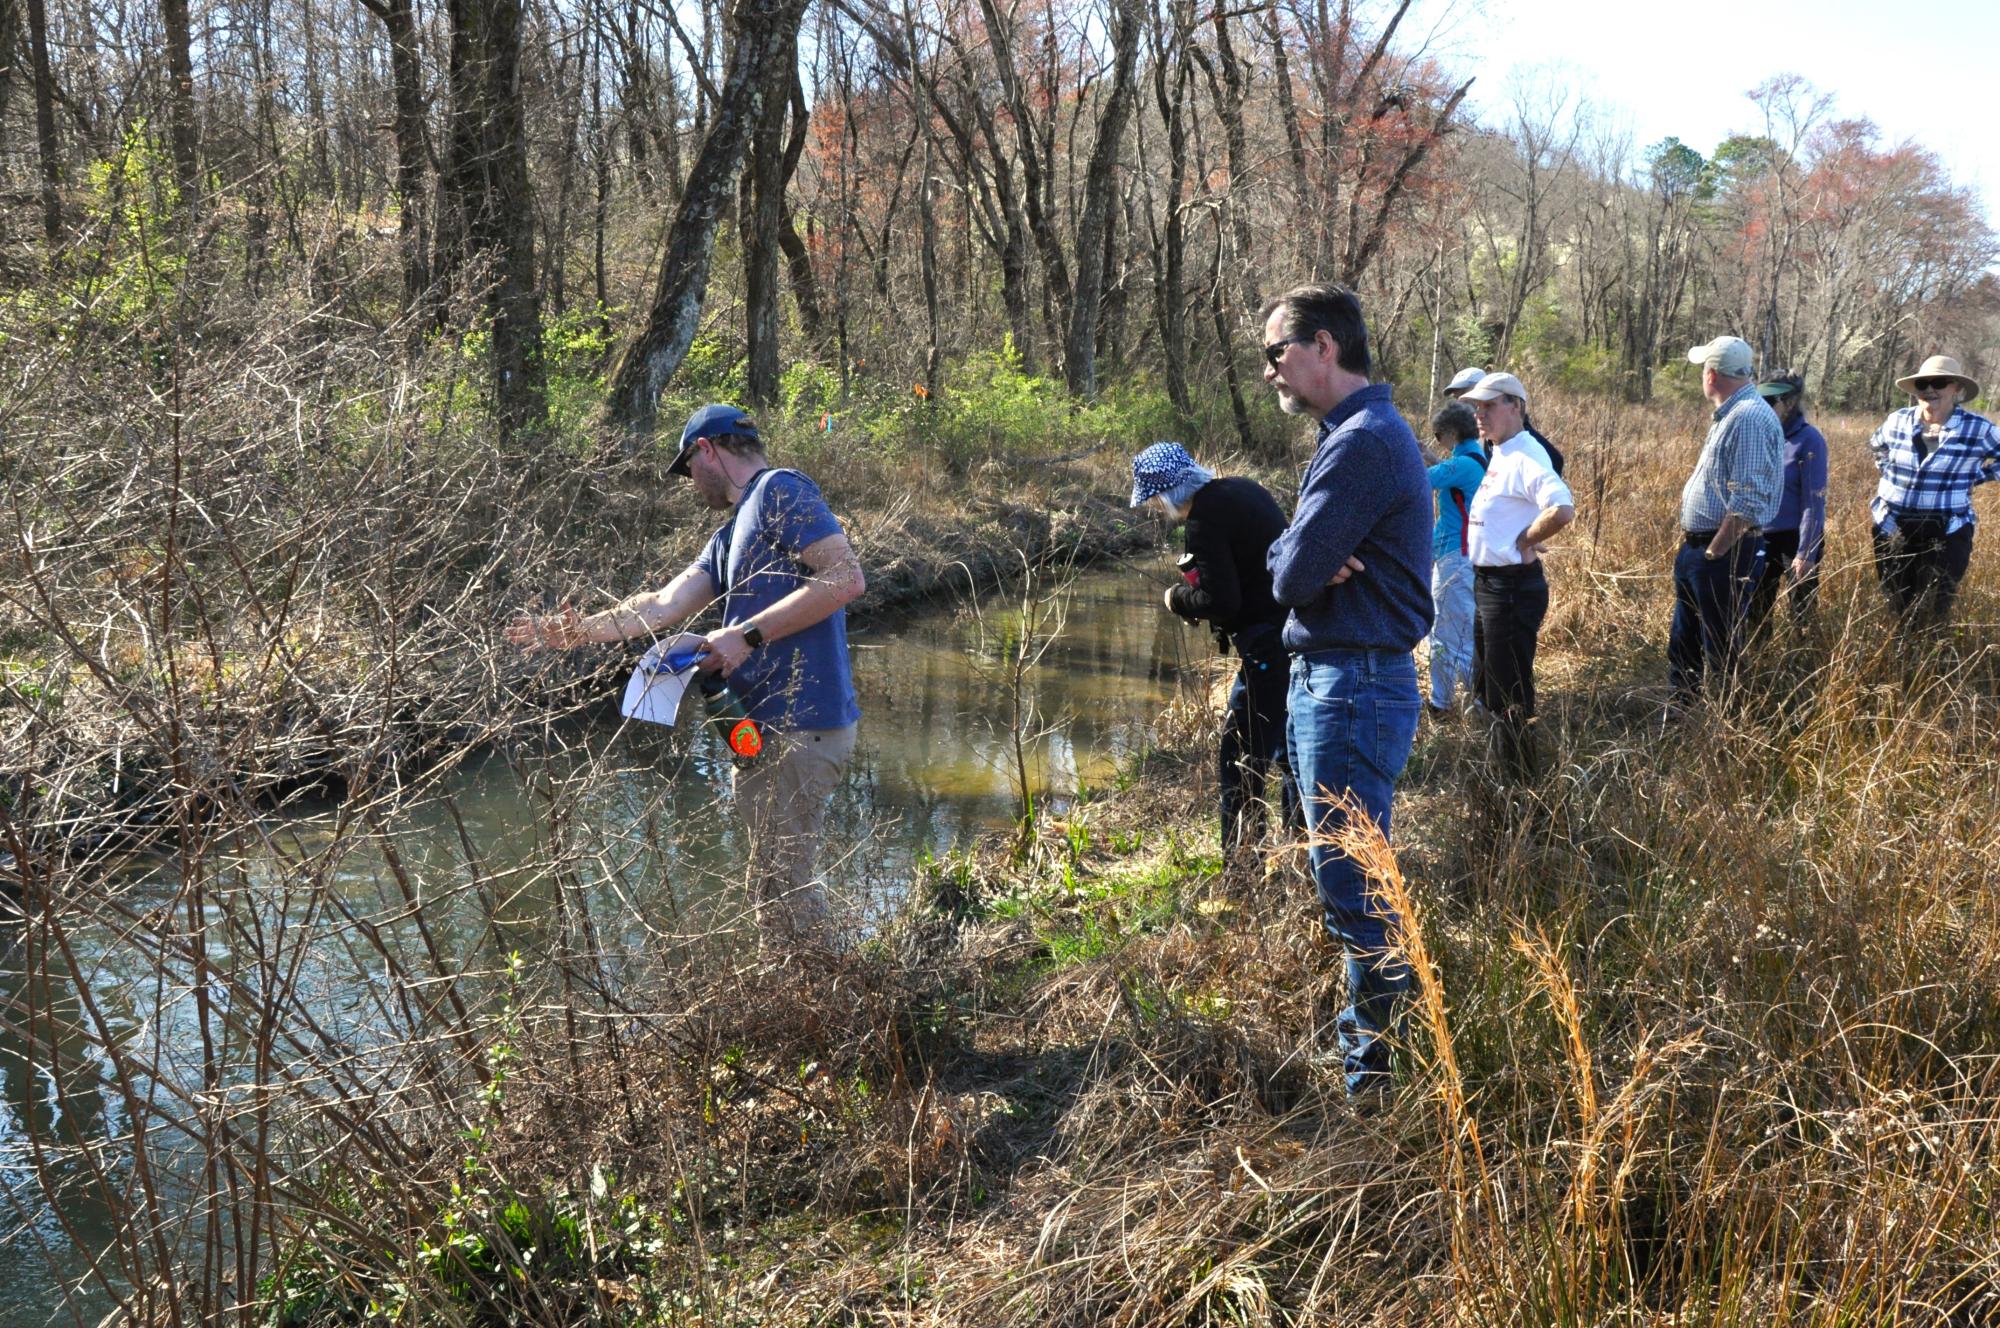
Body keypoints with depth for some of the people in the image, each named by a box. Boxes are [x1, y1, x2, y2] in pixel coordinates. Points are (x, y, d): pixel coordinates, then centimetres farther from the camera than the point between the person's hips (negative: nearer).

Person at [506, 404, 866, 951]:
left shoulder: (781, 491, -7)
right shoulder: (729, 538, 23)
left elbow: (847, 578, -19)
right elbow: (663, 607, 19)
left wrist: (747, 635, -17)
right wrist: (578, 631, 14)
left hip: (801, 725, -9)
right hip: (763, 728, 9)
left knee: (782, 884, -5)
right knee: (775, 881, 13)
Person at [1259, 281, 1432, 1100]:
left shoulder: (1364, 441, -18)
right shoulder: (1354, 434, 16)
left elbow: (1291, 577, -22)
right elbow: (1287, 569, 11)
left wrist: (1295, 559, -1)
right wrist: (1308, 561, -9)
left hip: (1354, 685, -11)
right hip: (1329, 679, 11)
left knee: (1351, 883, -4)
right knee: (1347, 874, 19)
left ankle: (1383, 1063, 7)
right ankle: (1368, 1025, 32)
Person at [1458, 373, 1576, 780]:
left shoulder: (1526, 458, -18)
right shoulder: (1500, 454, 12)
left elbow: (1563, 509, -33)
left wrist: (1524, 543, -20)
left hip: (1512, 588, -11)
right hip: (1488, 582, 11)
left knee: (1509, 697, -3)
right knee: (1491, 689, 22)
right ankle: (1500, 769, 36)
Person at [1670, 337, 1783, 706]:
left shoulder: (1750, 418, -19)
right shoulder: (1729, 415, 14)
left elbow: (1747, 502, -25)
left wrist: (1714, 553, -20)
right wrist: (1691, 544, 17)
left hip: (1726, 553, -10)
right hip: (1697, 547, 10)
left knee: (1722, 648, 0)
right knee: (1683, 640, 18)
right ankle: (1678, 713, 30)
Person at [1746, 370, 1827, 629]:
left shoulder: (1808, 440, -13)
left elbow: (1814, 501, -15)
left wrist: (1806, 553, -19)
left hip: (1796, 539, -6)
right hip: (1761, 538, 6)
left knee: (1802, 616, 6)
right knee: (1753, 613, 12)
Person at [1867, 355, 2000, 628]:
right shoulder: (1897, 421, 1)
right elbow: (1876, 446, 23)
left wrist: (1969, 477, -3)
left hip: (1946, 534, -3)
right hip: (1892, 529, 3)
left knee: (1933, 614, -1)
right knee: (1896, 608, 13)